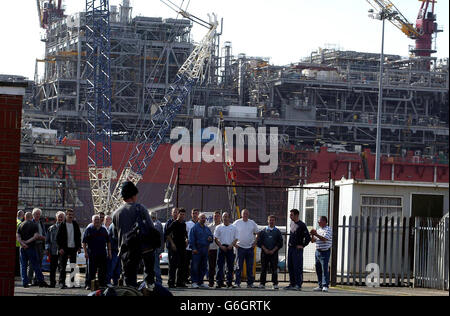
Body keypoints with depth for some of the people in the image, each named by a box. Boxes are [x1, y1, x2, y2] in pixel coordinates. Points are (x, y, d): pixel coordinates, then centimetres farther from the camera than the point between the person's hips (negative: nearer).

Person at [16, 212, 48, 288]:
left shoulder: (21, 225, 7)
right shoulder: (34, 225, -2)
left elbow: (17, 236, -4)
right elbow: (36, 236, -14)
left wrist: (23, 243, -13)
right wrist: (27, 242, -9)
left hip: (23, 248, 3)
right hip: (31, 247, -3)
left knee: (23, 266, 6)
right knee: (36, 265, 1)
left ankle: (25, 283, 1)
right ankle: (40, 281, 0)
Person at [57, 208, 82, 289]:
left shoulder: (75, 224, 9)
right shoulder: (62, 225, -2)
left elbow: (78, 236, 14)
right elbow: (58, 237, -3)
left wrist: (79, 247, 6)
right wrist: (60, 248, -11)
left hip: (73, 248, 3)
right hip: (64, 249, -3)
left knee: (73, 267, 2)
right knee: (62, 267, -2)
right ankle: (62, 282, 1)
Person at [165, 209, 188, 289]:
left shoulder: (184, 224, 15)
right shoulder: (174, 223, -7)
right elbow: (167, 233, -11)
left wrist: (186, 239, 12)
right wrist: (172, 243, -15)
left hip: (182, 247, 7)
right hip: (175, 247, -7)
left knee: (182, 266, 9)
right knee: (173, 265, -8)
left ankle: (180, 282, 16)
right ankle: (171, 283, -7)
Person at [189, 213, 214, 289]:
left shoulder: (207, 228, 18)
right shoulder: (195, 228, -1)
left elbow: (211, 235, 25)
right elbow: (191, 239, -6)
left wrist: (210, 238, 0)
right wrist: (193, 248, -15)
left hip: (205, 250, 6)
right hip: (197, 250, -6)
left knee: (203, 267, 8)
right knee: (195, 266, -9)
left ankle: (200, 282, 15)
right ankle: (194, 282, -8)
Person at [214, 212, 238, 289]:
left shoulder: (233, 227, 10)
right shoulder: (219, 227, 8)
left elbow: (236, 239, 9)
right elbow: (216, 239, 4)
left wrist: (232, 245, -9)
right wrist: (221, 246, -9)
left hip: (230, 248, 1)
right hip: (221, 247, -1)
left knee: (230, 266, 1)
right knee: (220, 266, -4)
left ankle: (229, 283, 5)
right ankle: (219, 283, -3)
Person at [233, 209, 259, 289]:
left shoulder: (252, 223, 8)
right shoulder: (237, 223, 2)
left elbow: (257, 234, 18)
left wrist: (255, 242, 6)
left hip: (250, 248, 2)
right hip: (240, 247, -2)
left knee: (250, 267, 4)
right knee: (239, 266, -3)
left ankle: (250, 283, 9)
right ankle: (237, 283, 0)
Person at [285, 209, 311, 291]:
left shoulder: (301, 225, -11)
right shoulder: (292, 223, 13)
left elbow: (308, 237, -13)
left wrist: (302, 246, -10)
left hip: (297, 248, -8)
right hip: (290, 248, 8)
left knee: (297, 267, -9)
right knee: (290, 267, 9)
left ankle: (298, 285, -8)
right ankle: (292, 284, 16)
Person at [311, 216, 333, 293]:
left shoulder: (328, 229, -6)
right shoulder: (318, 230, 17)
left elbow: (325, 239, -20)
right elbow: (313, 241, 16)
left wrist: (316, 234, -18)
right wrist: (312, 235, -3)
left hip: (325, 251, -7)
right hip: (317, 251, 8)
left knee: (325, 269, -11)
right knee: (318, 269, 6)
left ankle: (325, 286, -12)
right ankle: (320, 286, 11)